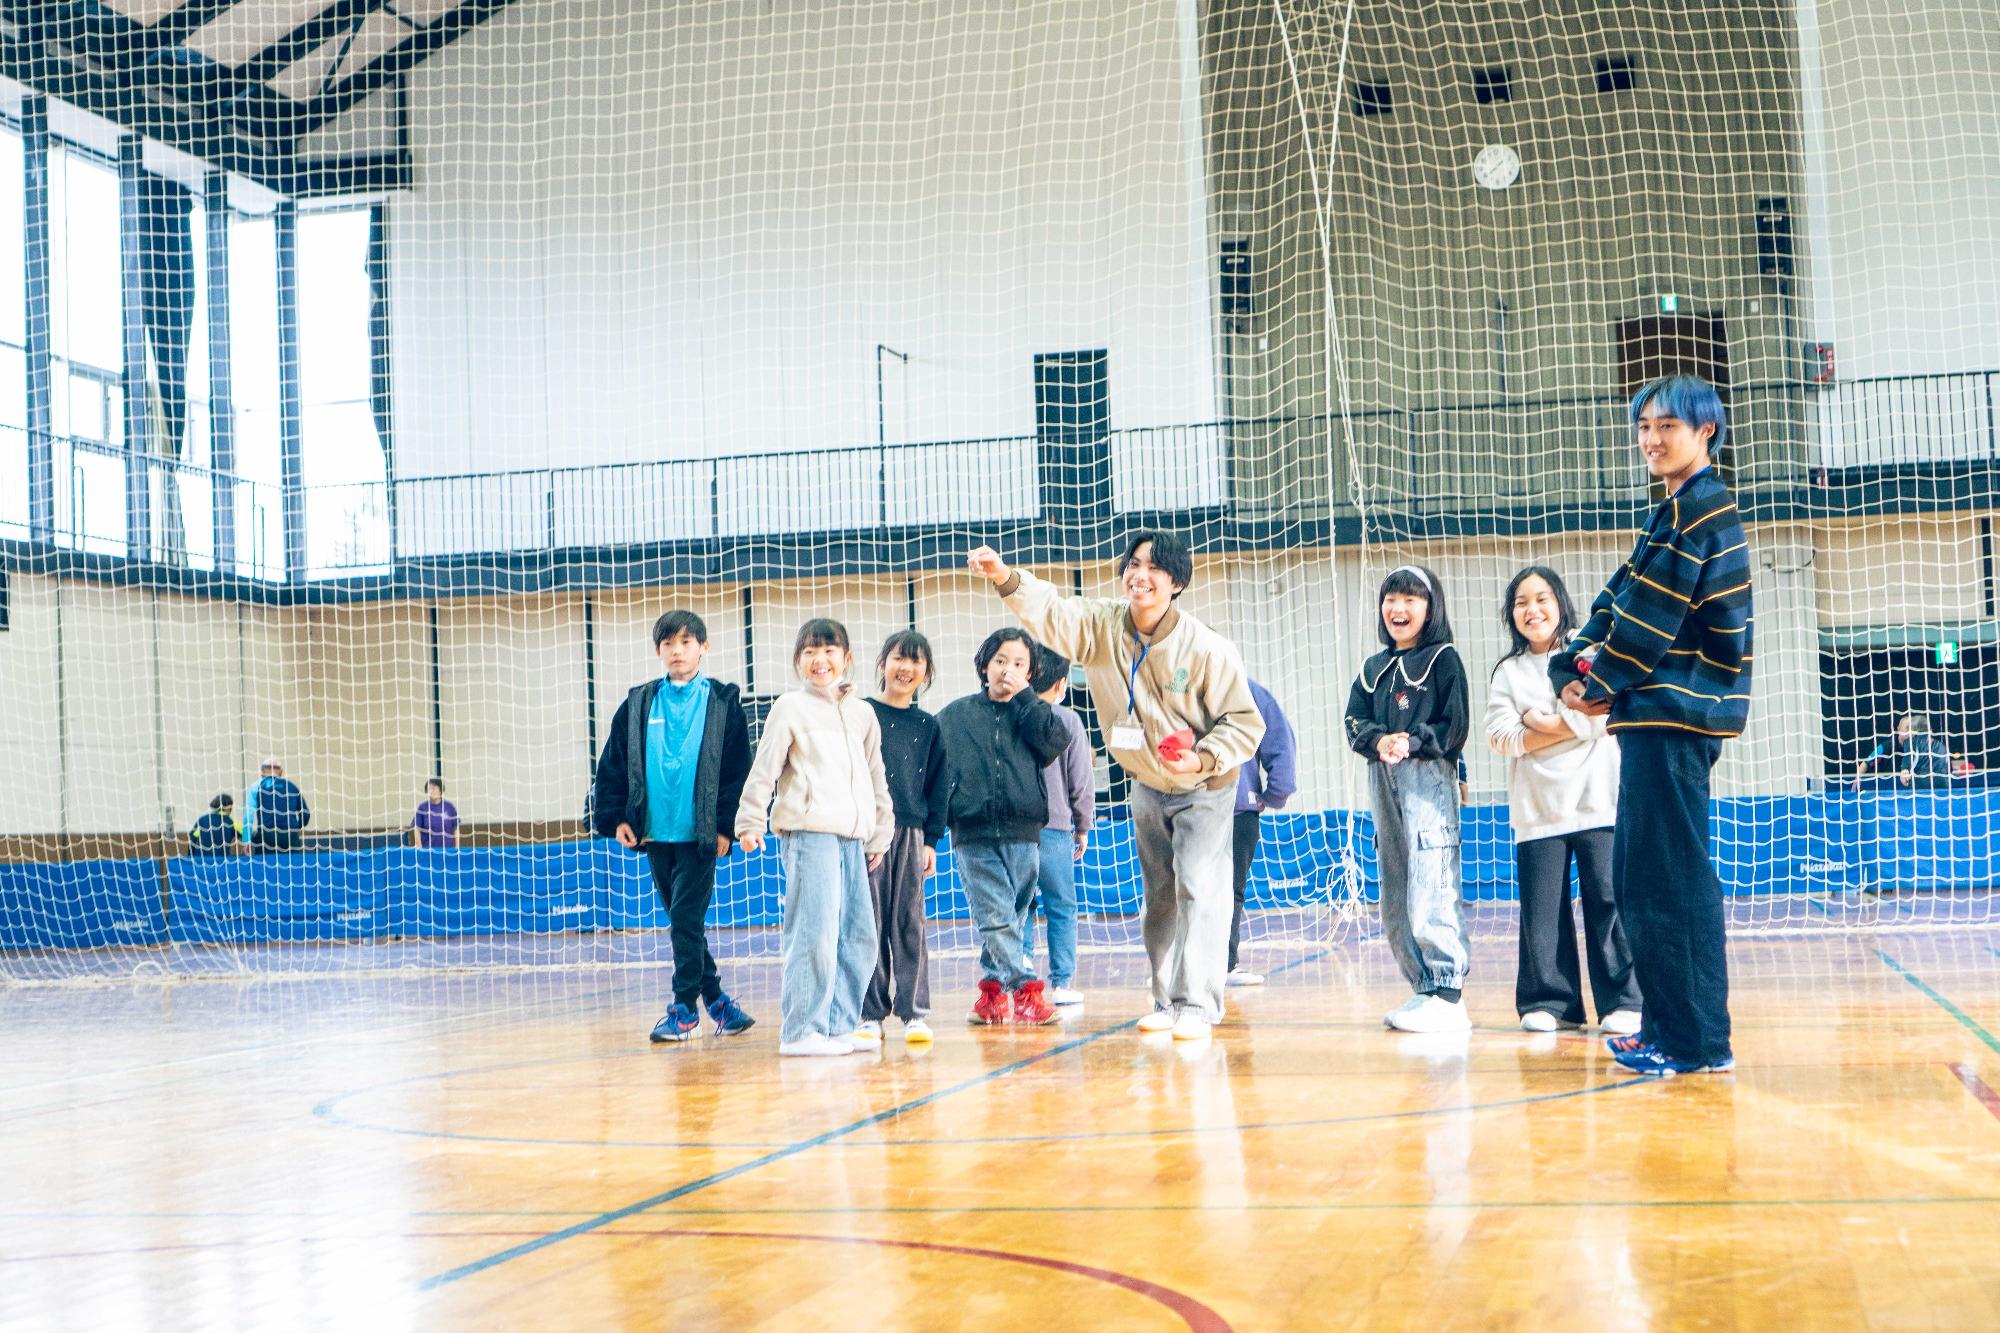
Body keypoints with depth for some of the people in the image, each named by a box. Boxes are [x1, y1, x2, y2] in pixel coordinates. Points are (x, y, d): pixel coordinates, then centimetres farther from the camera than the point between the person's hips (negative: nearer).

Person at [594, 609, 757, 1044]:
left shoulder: (722, 701, -1)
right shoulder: (638, 704, 8)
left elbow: (738, 769, -3)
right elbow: (612, 765, 9)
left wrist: (726, 826, -8)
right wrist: (615, 817, 1)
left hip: (699, 833, -4)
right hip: (654, 831, 4)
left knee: (686, 921, -7)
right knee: (681, 922, 10)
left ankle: (685, 1007, 2)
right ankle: (715, 998, 21)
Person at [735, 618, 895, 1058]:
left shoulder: (862, 713, 18)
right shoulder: (791, 707, 2)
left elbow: (876, 779, 23)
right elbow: (764, 769, -1)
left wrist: (879, 835, 22)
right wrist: (750, 822, -6)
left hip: (852, 838, 6)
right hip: (808, 834, -6)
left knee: (859, 938, 7)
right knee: (815, 934, -12)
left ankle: (840, 1025, 16)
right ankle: (801, 1031, -7)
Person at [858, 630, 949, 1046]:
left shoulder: (929, 726, 12)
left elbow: (938, 787, 13)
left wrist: (931, 839, 6)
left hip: (911, 832, 2)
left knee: (910, 924, 3)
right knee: (869, 924, 0)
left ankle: (914, 1012, 7)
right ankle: (870, 1014, 6)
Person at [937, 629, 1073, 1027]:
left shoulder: (1031, 716, 12)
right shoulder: (955, 715, 10)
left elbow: (1056, 741, -7)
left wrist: (1023, 697, -5)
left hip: (1023, 833, 2)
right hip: (973, 834, -1)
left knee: (1010, 918, 5)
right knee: (997, 918, -9)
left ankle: (994, 991, 14)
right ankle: (1026, 990, -7)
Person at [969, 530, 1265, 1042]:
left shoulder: (1207, 649, -26)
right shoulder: (1103, 625, -15)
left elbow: (1244, 723, -18)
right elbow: (1051, 611, -31)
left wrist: (1203, 759, -34)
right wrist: (1006, 578, -49)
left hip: (1205, 788, -5)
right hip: (1147, 785, 5)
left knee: (1199, 890, -13)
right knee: (1159, 895, 13)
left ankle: (1197, 1005, -8)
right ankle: (1167, 1001, 23)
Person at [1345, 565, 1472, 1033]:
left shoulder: (1443, 659, 1)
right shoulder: (1373, 669, 18)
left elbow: (1453, 727, -5)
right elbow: (1355, 722, 9)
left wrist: (1412, 742, -19)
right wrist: (1380, 740, -11)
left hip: (1429, 779, -7)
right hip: (1384, 783, 7)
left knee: (1431, 894, -13)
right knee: (1394, 902, 7)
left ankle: (1447, 994, -10)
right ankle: (1423, 990, 15)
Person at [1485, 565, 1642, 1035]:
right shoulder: (1507, 673, 14)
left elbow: (1605, 716, -7)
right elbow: (1502, 737, 0)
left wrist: (1542, 722, -4)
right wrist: (1573, 726, -7)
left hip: (1597, 803, -2)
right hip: (1536, 812, 2)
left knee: (1608, 901, -5)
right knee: (1542, 910, -1)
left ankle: (1623, 1002, 1)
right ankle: (1549, 1002, 8)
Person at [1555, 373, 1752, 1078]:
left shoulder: (1703, 508, -10)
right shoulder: (1680, 513, 22)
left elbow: (1653, 614, -15)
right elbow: (1621, 601, 16)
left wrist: (1602, 682, -6)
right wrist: (1574, 669, 2)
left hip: (1674, 711, -11)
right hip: (1662, 711, 11)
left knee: (1664, 877, -9)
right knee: (1643, 876, 13)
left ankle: (1689, 1038, -4)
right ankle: (1694, 1035, 19)